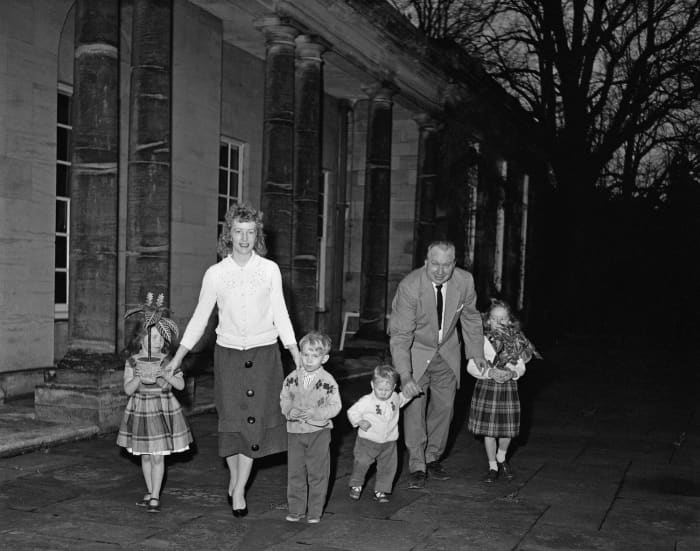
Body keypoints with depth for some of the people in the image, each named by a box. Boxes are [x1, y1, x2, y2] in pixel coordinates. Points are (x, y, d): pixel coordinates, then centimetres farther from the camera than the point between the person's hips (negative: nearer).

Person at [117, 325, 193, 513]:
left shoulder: (167, 361, -7)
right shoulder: (132, 362, -6)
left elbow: (181, 385, -10)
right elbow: (128, 390, -9)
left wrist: (165, 375, -27)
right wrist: (138, 377, -27)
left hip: (164, 411, -1)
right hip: (140, 411, 1)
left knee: (158, 457, -3)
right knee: (145, 456, 12)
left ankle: (155, 497, 5)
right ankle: (150, 492, 28)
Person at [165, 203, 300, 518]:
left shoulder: (270, 270, 0)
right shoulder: (215, 274, 1)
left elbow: (280, 315, 5)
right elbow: (200, 318, 7)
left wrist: (297, 355, -1)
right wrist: (177, 358, 5)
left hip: (264, 353, 0)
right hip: (228, 352, 0)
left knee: (256, 420, -3)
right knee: (231, 420, 1)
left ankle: (238, 490, 7)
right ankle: (234, 478, 23)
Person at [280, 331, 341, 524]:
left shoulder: (328, 381, -9)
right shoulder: (292, 378, 0)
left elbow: (335, 406, -10)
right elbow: (284, 399, 6)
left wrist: (314, 413, -23)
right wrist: (290, 411, -15)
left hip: (319, 431, -3)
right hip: (295, 430, 3)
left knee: (317, 473, 5)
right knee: (295, 472, 9)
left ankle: (315, 512, 16)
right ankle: (295, 510, 21)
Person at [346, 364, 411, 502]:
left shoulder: (395, 398, 0)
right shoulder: (367, 401, -16)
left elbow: (402, 400, 25)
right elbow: (352, 411, -9)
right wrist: (359, 421, -25)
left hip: (389, 441, 4)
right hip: (368, 440, -4)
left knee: (388, 466, 6)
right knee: (362, 463, -6)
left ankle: (381, 491, 21)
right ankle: (356, 485, 19)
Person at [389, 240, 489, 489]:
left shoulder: (465, 281, -18)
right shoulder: (409, 286, -29)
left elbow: (470, 317, 2)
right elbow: (400, 335, -29)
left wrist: (476, 352, 4)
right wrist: (405, 376, -38)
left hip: (447, 352, 4)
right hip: (416, 351, -4)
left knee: (444, 406, 8)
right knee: (414, 406, -8)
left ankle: (433, 458, 26)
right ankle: (416, 466, 4)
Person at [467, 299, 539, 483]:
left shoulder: (516, 341, 1)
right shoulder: (482, 341, -5)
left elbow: (521, 367, 4)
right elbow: (471, 367, -7)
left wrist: (512, 374, -18)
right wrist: (490, 373, -21)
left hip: (509, 387, 2)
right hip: (486, 387, -1)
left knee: (507, 429, 5)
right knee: (488, 430, 2)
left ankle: (501, 457, 35)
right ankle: (493, 466, 19)